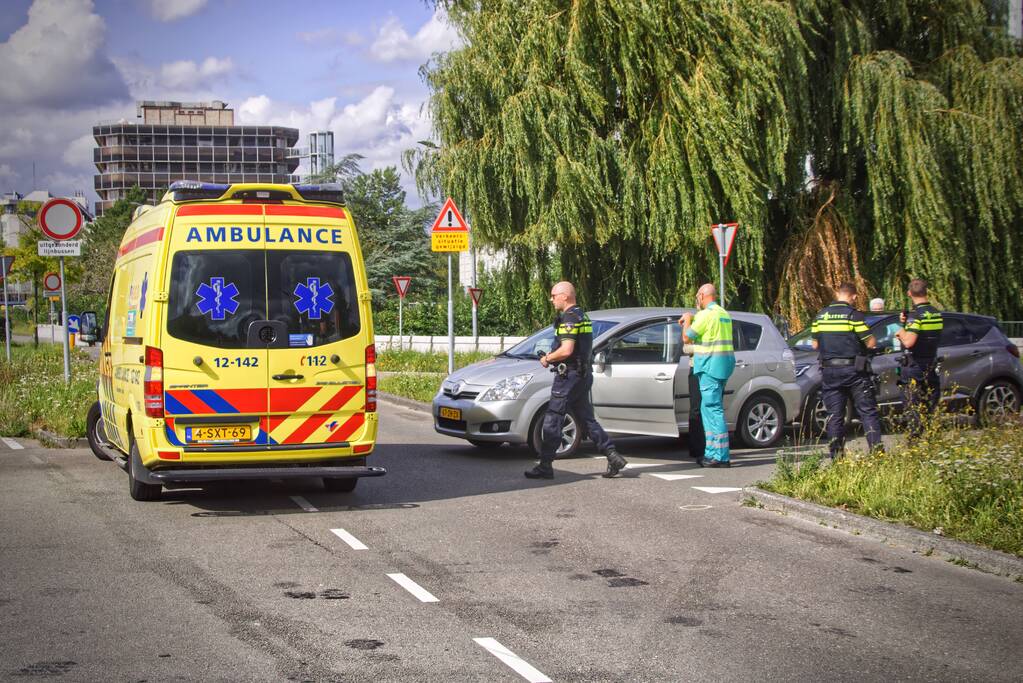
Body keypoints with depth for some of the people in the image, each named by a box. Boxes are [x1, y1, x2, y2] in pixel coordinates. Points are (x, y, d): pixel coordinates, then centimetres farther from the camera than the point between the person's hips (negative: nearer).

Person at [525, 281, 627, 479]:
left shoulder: (569, 319, -15)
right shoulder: (582, 316, 17)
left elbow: (567, 350, -24)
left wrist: (547, 359, -8)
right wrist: (553, 355, 15)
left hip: (569, 375, -10)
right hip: (583, 375, 10)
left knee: (552, 421, -5)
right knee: (587, 419, 14)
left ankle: (545, 466, -3)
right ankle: (614, 457, 9)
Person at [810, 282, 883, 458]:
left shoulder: (821, 315, 6)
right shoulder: (853, 314, -9)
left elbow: (815, 344, 11)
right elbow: (871, 343, -10)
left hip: (829, 371, 4)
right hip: (853, 370, -4)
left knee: (834, 415, 7)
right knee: (867, 411, 3)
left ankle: (836, 456, 5)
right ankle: (876, 449, -3)